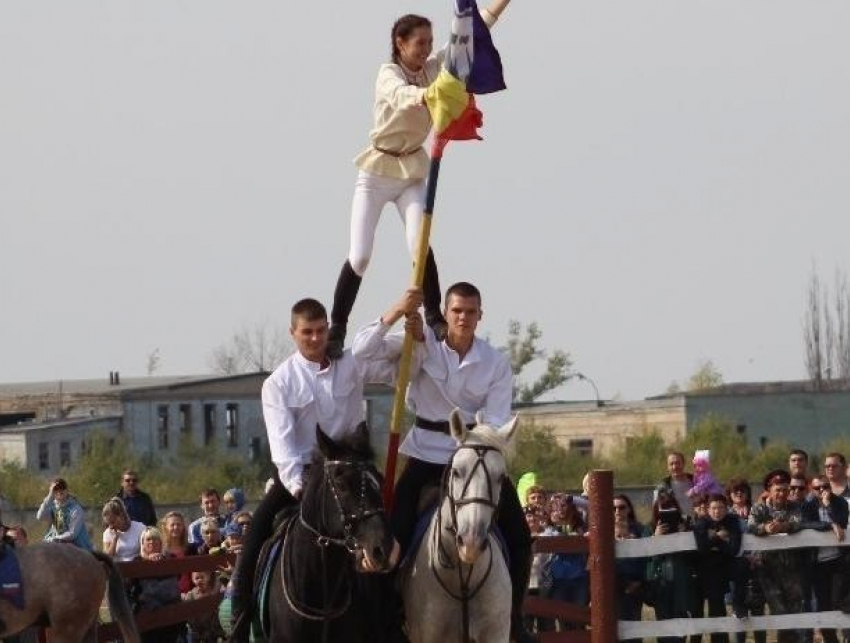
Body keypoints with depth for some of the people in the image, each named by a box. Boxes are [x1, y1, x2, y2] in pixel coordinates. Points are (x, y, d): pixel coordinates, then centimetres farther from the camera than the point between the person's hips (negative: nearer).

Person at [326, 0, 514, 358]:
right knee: (359, 257, -7)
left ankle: (435, 320, -13)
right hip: (377, 172, -4)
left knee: (420, 247, -18)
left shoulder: (433, 69, -2)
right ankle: (336, 331, 3)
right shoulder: (389, 75, -18)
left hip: (412, 172, 4)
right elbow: (401, 95, -43)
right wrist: (427, 95, -65)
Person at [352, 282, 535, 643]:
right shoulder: (422, 347, -6)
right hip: (427, 453, -1)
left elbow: (496, 422, -9)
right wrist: (397, 313, -25)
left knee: (518, 536, -3)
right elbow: (363, 350, -14)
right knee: (396, 531, -15)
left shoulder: (496, 363, -3)